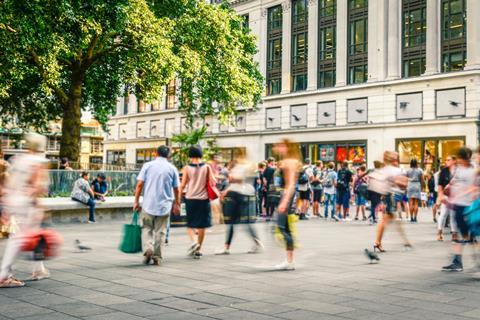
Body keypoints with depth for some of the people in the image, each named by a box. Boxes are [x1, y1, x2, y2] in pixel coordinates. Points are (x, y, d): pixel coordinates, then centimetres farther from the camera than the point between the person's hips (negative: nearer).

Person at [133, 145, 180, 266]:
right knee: (160, 231, 9)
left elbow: (139, 184, -4)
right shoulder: (172, 168, 3)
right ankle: (157, 257, 10)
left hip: (148, 204, 0)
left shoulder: (147, 165, 1)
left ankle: (147, 248, -10)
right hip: (165, 205, 1)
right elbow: (176, 189, 4)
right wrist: (177, 204, 15)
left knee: (146, 228, 13)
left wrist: (136, 201, 2)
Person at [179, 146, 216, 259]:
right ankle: (198, 250, 11)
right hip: (203, 199, 1)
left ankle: (194, 241, -15)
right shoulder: (207, 167, -1)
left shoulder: (187, 168, -3)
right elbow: (213, 182, -2)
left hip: (190, 199, -1)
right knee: (201, 225, 9)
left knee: (190, 225, 12)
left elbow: (183, 185, -2)